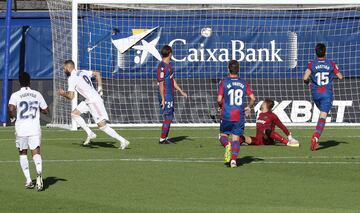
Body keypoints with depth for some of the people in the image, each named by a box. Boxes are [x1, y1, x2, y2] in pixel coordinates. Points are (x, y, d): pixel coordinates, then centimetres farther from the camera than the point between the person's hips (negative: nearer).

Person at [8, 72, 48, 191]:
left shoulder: (15, 95, -2)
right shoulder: (37, 94, 6)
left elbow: (11, 108, -18)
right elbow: (45, 111, 11)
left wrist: (12, 118, 2)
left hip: (21, 129, -1)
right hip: (35, 128, 1)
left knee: (23, 153, 15)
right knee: (36, 152, -4)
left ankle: (28, 180, 10)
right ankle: (39, 172, -34)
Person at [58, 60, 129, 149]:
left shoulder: (72, 78, -10)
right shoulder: (82, 72, 15)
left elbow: (71, 96, -14)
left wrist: (63, 94, 7)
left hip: (94, 101, -10)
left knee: (102, 125, -11)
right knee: (74, 114, 13)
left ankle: (123, 141, -12)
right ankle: (89, 133, 8)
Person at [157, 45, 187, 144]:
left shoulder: (169, 65, 14)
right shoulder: (162, 67, -16)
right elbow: (161, 84, -18)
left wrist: (181, 91, 24)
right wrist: (163, 99, -19)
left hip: (170, 96, 10)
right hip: (165, 96, -10)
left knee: (169, 118, 12)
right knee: (167, 118, -6)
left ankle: (165, 138, 18)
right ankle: (162, 139, 0)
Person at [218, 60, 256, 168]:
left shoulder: (224, 82, -5)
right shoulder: (243, 83, 2)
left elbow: (219, 99, -11)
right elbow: (253, 98, 1)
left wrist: (220, 106, 10)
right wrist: (248, 107, 19)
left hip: (227, 115, -2)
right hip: (239, 116, 2)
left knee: (223, 135, 14)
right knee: (236, 138, 5)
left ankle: (227, 145, -19)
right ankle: (234, 159, -10)